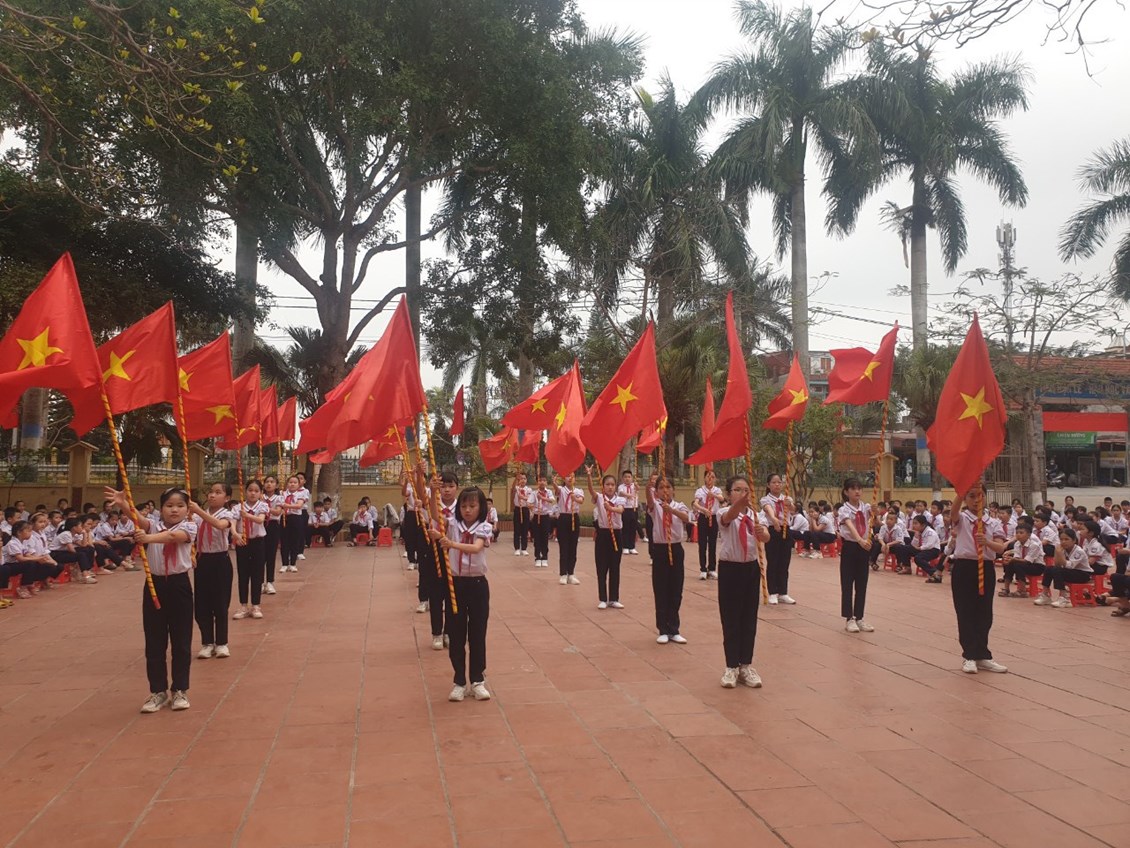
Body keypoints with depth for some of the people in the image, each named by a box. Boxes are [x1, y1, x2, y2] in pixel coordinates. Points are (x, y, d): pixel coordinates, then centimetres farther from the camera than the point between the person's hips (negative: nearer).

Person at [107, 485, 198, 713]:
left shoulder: (189, 527, -5)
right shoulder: (154, 524, 3)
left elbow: (172, 536, -27)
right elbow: (141, 520, -19)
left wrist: (149, 538, -45)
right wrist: (123, 505, -39)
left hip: (179, 585, -2)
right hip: (155, 585, 3)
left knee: (181, 641, 5)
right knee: (154, 642, 8)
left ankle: (180, 690, 19)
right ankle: (158, 691, 20)